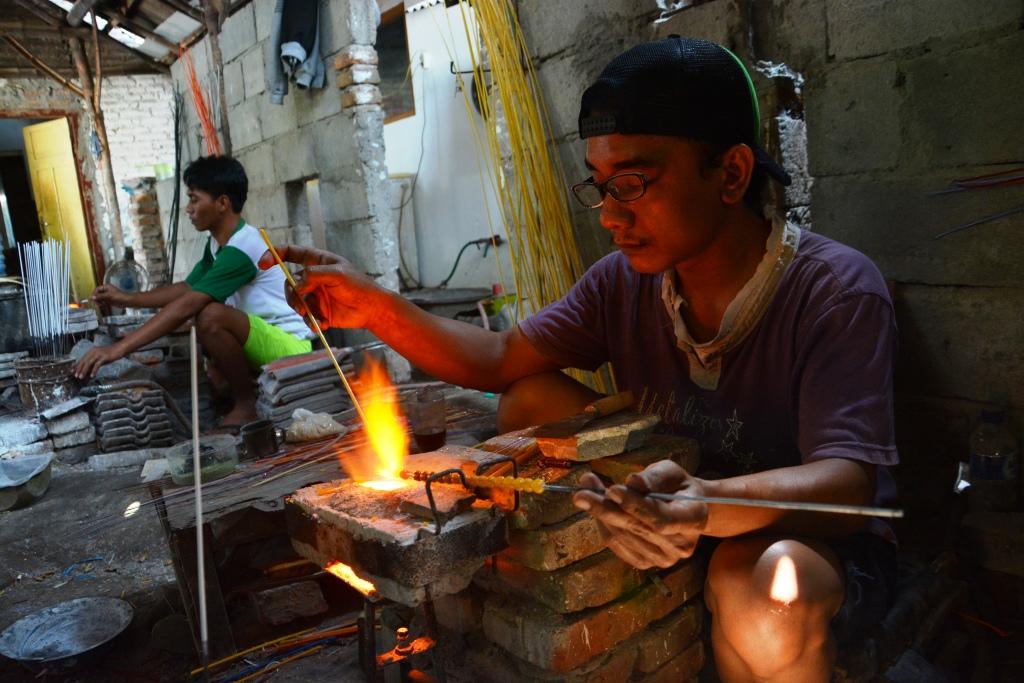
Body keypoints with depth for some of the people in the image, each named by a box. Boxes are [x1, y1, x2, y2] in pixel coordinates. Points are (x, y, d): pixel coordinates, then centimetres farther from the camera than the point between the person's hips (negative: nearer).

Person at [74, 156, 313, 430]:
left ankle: (247, 405, -10)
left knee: (211, 316, -30)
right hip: (263, 340, 10)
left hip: (290, 345, -10)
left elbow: (186, 306, -29)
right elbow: (187, 288, 20)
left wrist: (118, 348, -29)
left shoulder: (241, 248, -22)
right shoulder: (217, 244, 8)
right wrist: (128, 299, 9)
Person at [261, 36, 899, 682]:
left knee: (765, 588, -39)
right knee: (530, 398, -8)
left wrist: (706, 506, -50)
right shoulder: (624, 281, -7)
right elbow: (500, 360, -2)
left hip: (815, 536, -4)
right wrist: (375, 307, -15)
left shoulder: (836, 291, -22)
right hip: (669, 506, 5)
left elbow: (848, 480, -30)